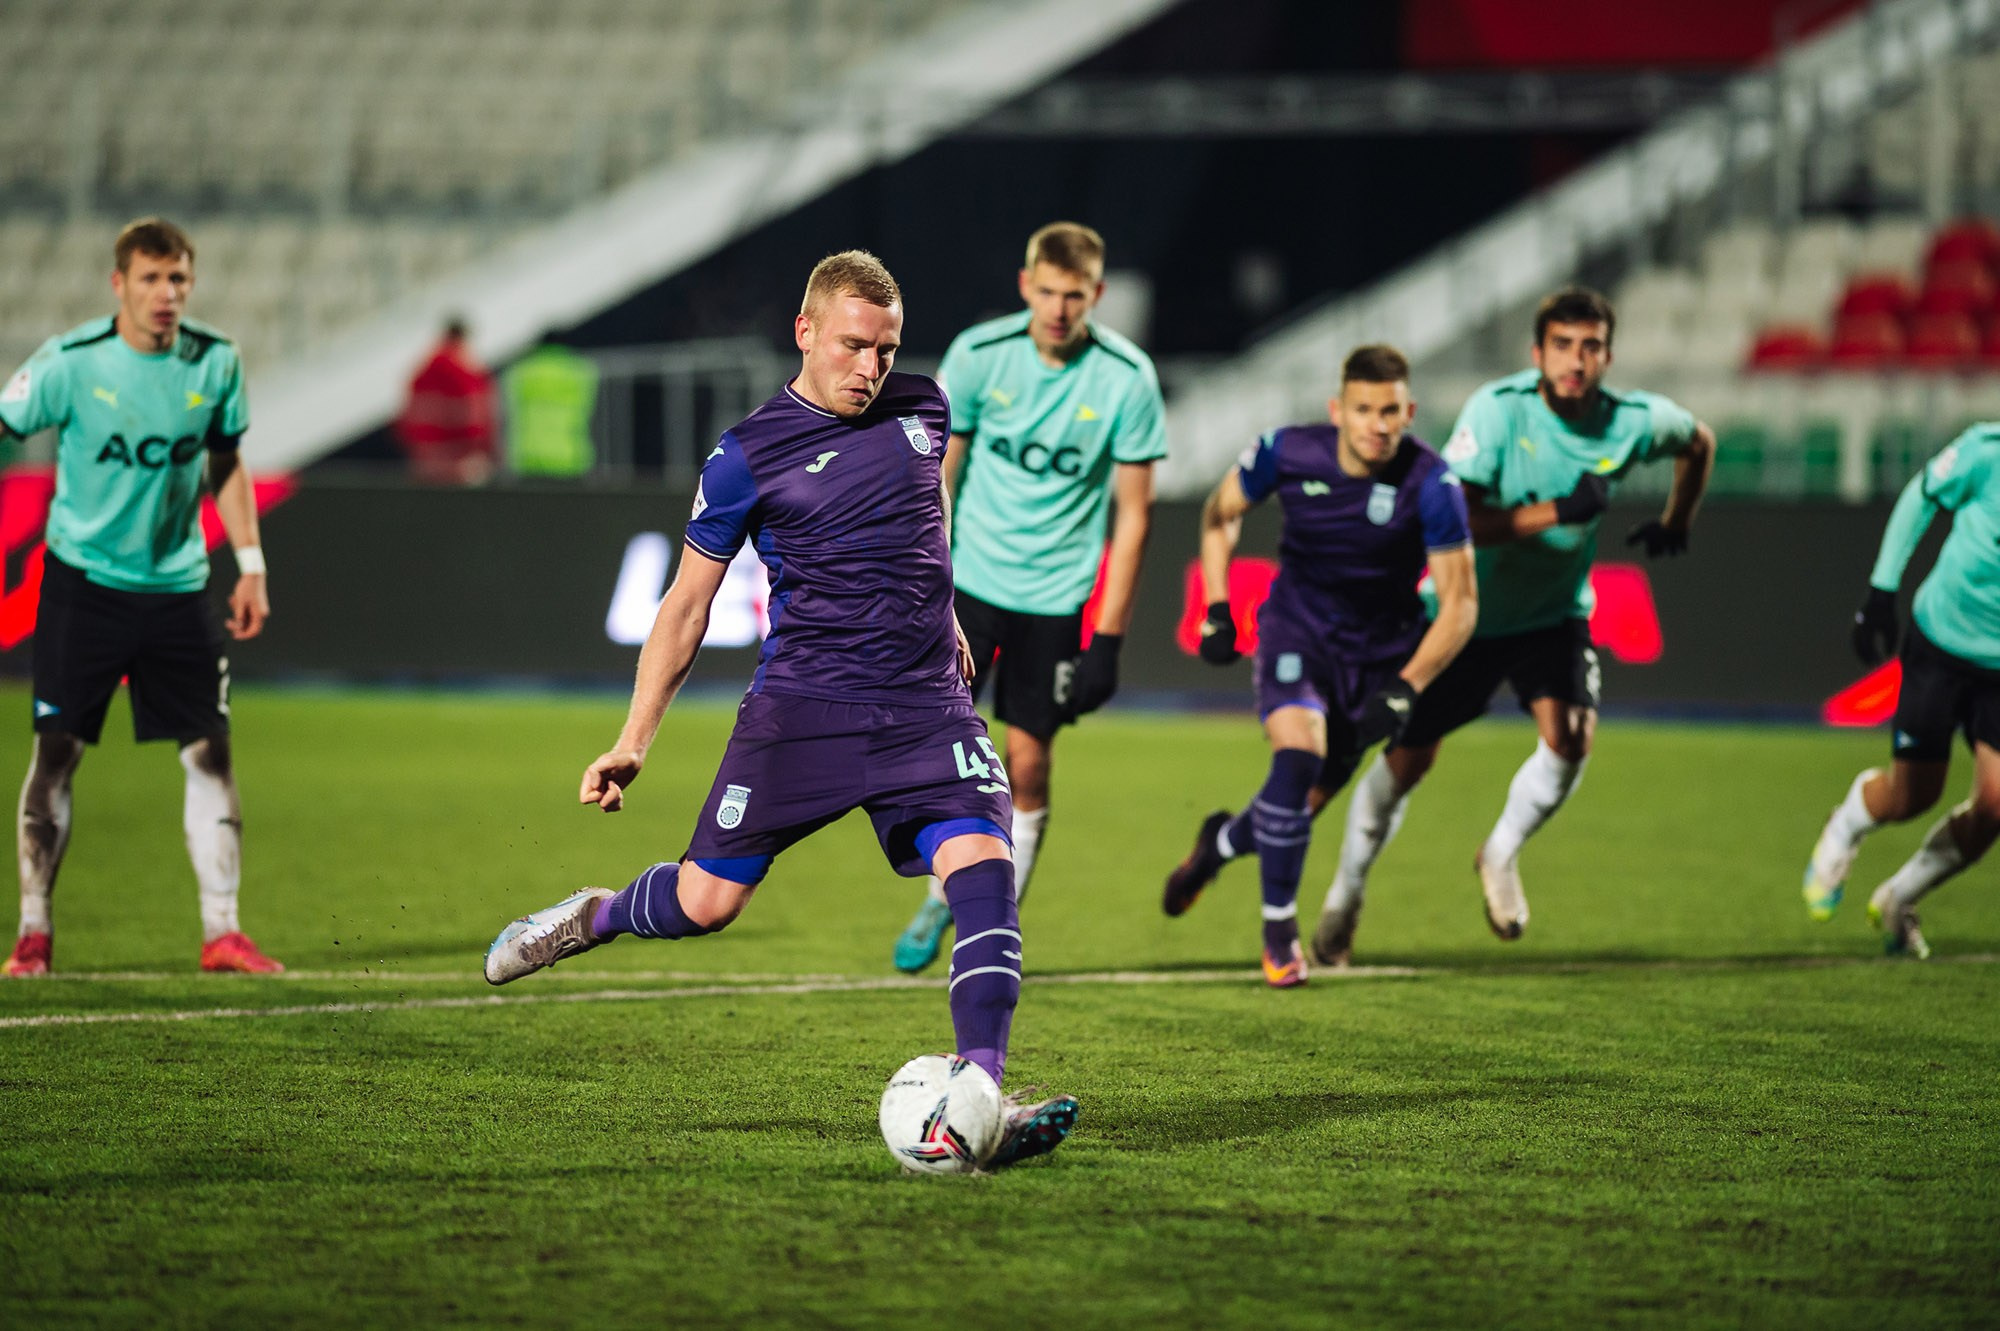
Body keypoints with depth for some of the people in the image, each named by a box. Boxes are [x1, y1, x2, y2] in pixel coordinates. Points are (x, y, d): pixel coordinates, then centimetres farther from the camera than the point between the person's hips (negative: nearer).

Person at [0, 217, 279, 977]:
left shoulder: (216, 363, -1)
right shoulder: (69, 363, -12)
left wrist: (251, 566, 9)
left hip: (176, 586, 3)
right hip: (82, 581, -3)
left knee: (210, 751, -2)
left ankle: (221, 932, 5)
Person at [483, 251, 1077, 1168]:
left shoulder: (920, 408, 6)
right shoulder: (747, 459, -5)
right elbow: (687, 604, 2)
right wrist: (633, 742, -1)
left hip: (924, 705, 3)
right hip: (801, 705, -3)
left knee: (984, 866, -20)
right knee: (705, 902, -1)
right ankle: (594, 919, 33)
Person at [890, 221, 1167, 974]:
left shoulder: (1128, 378, -10)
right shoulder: (978, 355, -8)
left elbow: (1132, 514, -4)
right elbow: (937, 475, 1)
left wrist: (1109, 638, -7)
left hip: (1056, 594, -1)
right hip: (969, 575, 1)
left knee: (1027, 761, 0)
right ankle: (941, 898, 15)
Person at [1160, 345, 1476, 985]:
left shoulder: (1431, 484, -22)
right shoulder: (1288, 453, -16)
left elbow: (1460, 603, -16)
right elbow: (1221, 512, 5)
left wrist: (1404, 690, -25)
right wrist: (1216, 609, -2)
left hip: (1380, 650, 1)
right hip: (1296, 629, -1)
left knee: (1308, 801, 8)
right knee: (1298, 755, -26)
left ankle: (1223, 841, 45)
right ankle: (1278, 926, -9)